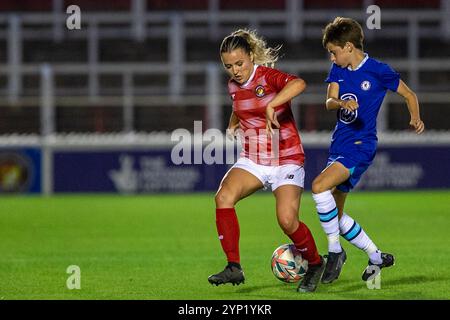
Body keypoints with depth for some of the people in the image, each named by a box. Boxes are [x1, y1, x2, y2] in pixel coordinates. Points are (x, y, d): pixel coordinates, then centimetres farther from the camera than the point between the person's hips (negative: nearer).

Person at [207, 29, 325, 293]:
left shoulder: (268, 76, -14)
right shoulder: (233, 86, 6)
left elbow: (299, 84, -38)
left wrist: (271, 106, -48)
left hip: (286, 160, -5)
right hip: (252, 160, 5)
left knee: (287, 221, -20)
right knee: (224, 196, -24)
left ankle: (315, 263, 11)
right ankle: (234, 268, -23)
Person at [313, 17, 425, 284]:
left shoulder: (378, 71, -8)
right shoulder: (338, 70, 8)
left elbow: (409, 95, 2)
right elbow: (329, 102, -3)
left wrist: (415, 118, -17)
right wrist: (341, 103, -27)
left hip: (361, 144, -8)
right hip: (340, 142, 8)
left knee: (320, 186, -28)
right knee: (335, 216, 9)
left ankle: (335, 251, -15)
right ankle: (378, 257, 23)